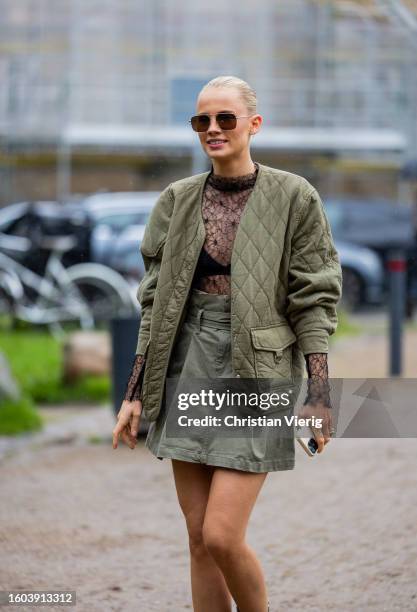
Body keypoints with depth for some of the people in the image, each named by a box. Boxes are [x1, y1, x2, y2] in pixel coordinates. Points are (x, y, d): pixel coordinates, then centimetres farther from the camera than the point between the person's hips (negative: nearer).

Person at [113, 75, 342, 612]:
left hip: (255, 375, -4)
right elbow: (155, 302, 11)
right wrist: (135, 393, 7)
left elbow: (314, 299, -3)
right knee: (198, 538, 5)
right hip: (187, 367, 4)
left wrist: (319, 394, -9)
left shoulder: (292, 197, -3)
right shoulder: (177, 201, 8)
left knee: (222, 537, -13)